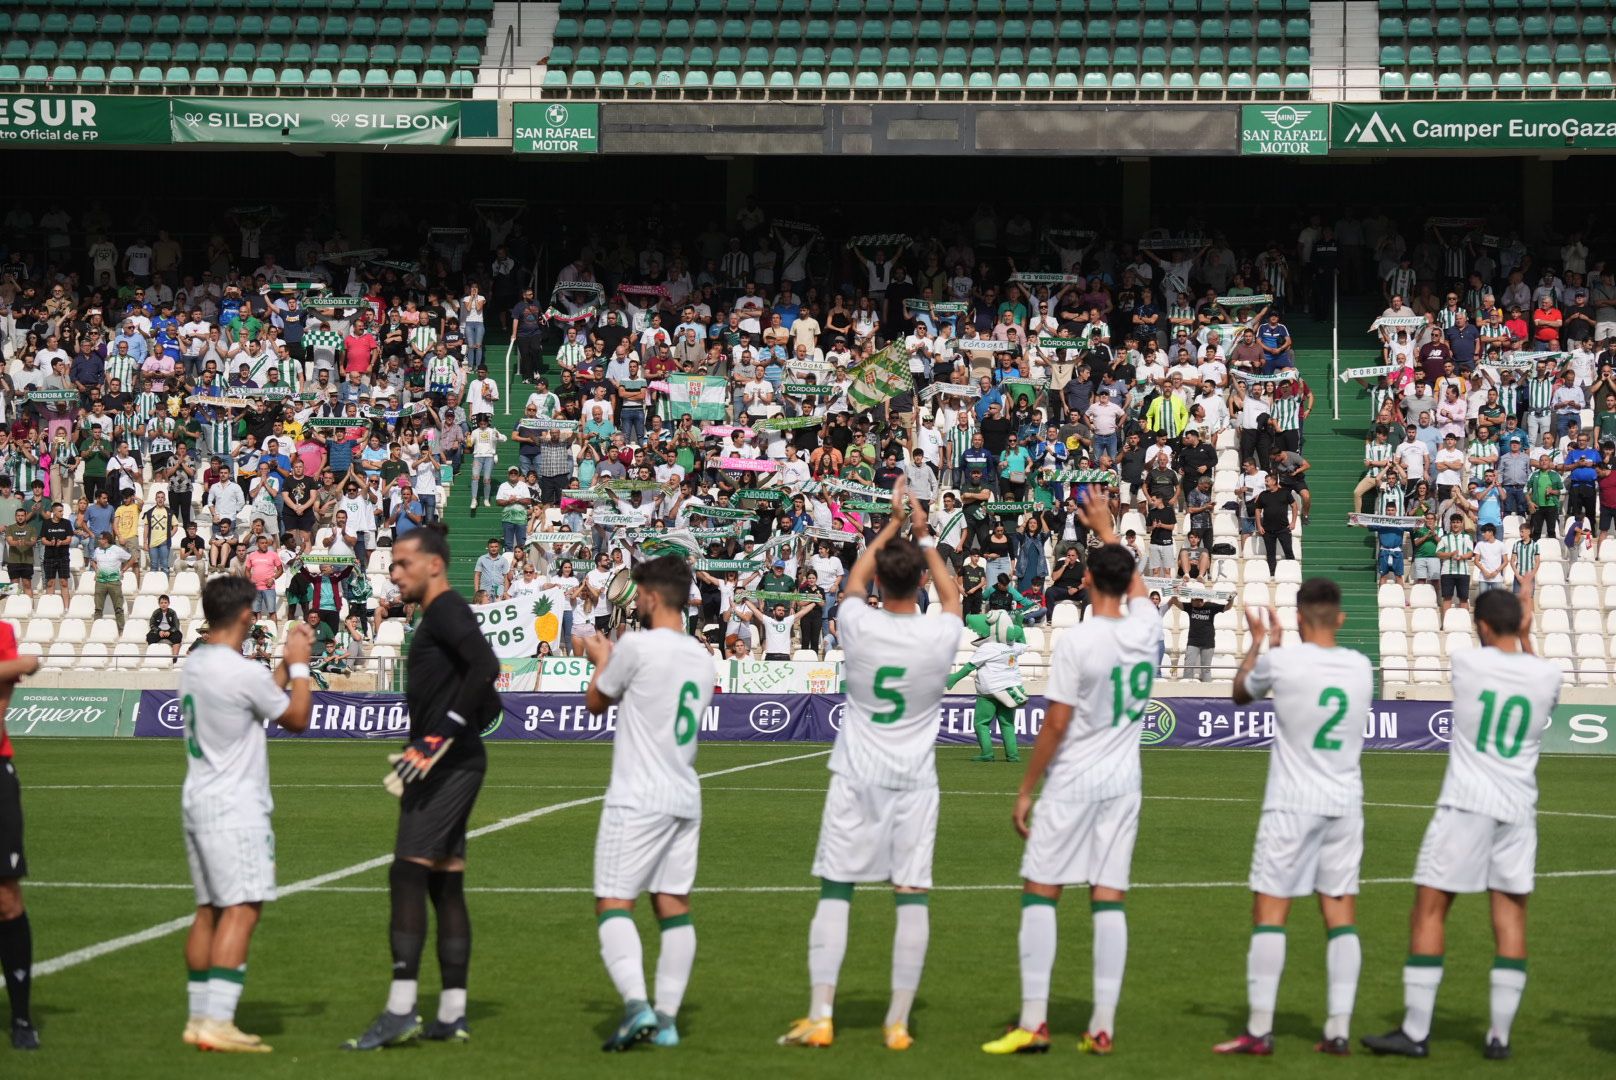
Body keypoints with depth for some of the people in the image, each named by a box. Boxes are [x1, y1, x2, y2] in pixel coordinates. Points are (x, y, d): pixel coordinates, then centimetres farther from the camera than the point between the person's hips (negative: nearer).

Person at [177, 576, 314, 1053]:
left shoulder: (194, 664, 10)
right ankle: (217, 1023, -17)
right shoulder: (243, 673, -17)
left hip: (198, 800, 9)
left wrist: (287, 661, 21)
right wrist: (299, 665, 8)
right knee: (242, 909, -11)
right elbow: (297, 717, -3)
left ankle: (200, 1018, 16)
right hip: (234, 808, -9)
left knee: (209, 909, 13)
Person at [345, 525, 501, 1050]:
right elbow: (489, 706, 25)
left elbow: (485, 667, -26)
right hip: (451, 766, 11)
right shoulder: (441, 617, 21)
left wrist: (443, 733, -26)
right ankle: (452, 1016, 11)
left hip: (447, 765, -11)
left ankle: (400, 1011, -16)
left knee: (408, 874, -14)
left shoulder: (446, 610, -9)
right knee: (445, 883, 10)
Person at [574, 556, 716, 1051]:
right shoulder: (700, 657, 10)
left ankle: (636, 1004, -22)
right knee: (674, 904, 8)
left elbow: (596, 702, 3)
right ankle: (667, 1016, 8)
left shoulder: (638, 645, -12)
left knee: (613, 903, -5)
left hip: (638, 801, -7)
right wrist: (610, 658, 29)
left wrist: (601, 660, 22)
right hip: (685, 801, 7)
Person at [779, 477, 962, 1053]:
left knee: (834, 892, 4)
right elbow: (952, 593, 18)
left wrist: (892, 525, 22)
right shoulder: (939, 636, -7)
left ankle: (820, 1016, 2)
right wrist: (923, 536, 25)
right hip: (914, 782, 0)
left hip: (856, 778, 0)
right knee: (911, 897, 2)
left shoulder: (858, 627, -9)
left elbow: (852, 580, 16)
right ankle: (898, 1022, 3)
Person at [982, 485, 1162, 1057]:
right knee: (1108, 899, 5)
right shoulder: (1145, 628, 0)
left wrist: (1026, 788, -4)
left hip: (1072, 784, -5)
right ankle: (1103, 1025, 3)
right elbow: (1134, 580, 23)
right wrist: (1105, 527, 38)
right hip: (1123, 784, 5)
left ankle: (1033, 1020, -2)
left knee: (1040, 892, 2)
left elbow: (1056, 725, -13)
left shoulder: (1077, 643, -15)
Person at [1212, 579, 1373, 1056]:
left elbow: (1241, 692, 11)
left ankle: (1259, 1030, -4)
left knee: (1269, 911, -1)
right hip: (1344, 804, 4)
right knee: (1341, 914, 6)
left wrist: (1258, 641, 26)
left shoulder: (1281, 662, -10)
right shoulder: (1360, 667, 3)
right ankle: (1338, 1030, 4)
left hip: (1292, 805, -4)